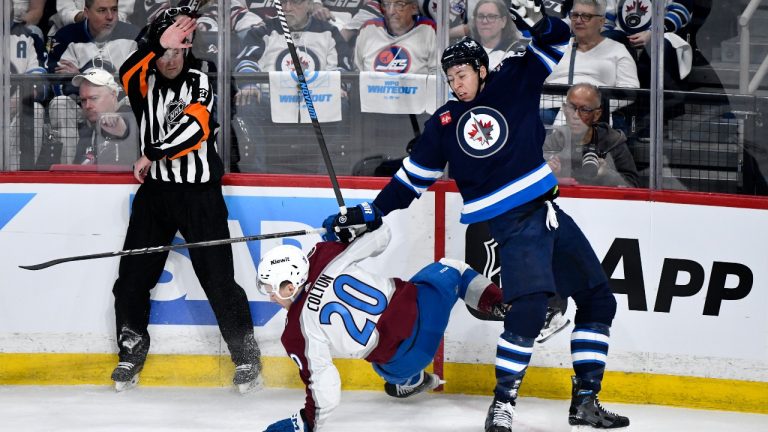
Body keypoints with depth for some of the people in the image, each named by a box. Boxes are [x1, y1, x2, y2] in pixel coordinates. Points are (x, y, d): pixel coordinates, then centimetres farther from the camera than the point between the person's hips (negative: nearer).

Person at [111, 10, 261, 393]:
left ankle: (246, 355, 3)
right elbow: (128, 73, -20)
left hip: (199, 193, -3)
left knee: (218, 278, -5)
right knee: (133, 275, 2)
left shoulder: (199, 82, 1)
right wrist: (158, 45, -34)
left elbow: (195, 128, -15)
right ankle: (131, 352, 16)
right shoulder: (145, 83, 6)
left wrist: (152, 154, -16)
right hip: (155, 190, 3)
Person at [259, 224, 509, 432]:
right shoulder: (328, 256, -7)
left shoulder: (298, 331, -14)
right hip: (422, 302, 3)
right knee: (449, 270, 34)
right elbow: (380, 236, 3)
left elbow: (323, 381, -12)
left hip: (403, 360, -3)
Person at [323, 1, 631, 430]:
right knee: (530, 304, -24)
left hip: (549, 211, 3)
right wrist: (367, 214, 11)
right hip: (511, 223, -3)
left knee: (599, 298, 6)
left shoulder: (515, 82, 5)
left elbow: (556, 39, 4)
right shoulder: (444, 122, 6)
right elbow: (414, 175, 13)